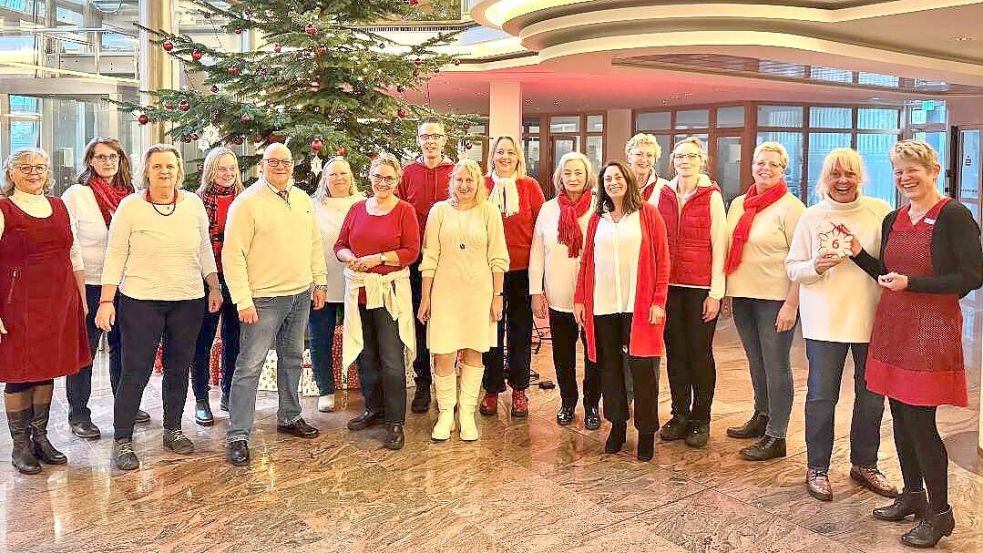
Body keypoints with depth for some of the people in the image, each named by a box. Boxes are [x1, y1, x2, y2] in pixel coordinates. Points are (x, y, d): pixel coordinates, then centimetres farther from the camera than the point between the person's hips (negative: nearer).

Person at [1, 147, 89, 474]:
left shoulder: (60, 207, 12)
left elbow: (74, 256, 17)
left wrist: (81, 298, 14)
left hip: (59, 301, 5)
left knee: (48, 368, 12)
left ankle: (40, 436, 25)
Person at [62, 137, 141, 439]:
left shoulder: (130, 196, 8)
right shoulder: (76, 195, -5)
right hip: (89, 285, -5)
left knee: (121, 347, 14)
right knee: (84, 350, 3)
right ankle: (78, 414, 14)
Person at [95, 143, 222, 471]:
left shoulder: (194, 204, 4)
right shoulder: (130, 206, -4)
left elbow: (204, 250, 13)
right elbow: (115, 256, -3)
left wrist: (214, 287, 11)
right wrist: (106, 300, -8)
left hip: (188, 300, 3)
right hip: (141, 301, -3)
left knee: (179, 368, 11)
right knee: (135, 371, -1)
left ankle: (173, 430, 26)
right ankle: (122, 440, 10)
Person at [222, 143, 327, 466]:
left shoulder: (302, 200, 10)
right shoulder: (247, 202, -10)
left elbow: (315, 243, 17)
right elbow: (233, 255, -13)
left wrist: (319, 282, 12)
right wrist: (243, 300, -17)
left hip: (301, 296, 7)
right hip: (264, 299, -6)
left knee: (292, 359, 18)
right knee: (250, 366, -4)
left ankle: (289, 417, 34)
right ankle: (237, 436, 3)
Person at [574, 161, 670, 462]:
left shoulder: (648, 214, 0)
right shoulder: (597, 219, 11)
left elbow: (662, 261, -3)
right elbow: (586, 261, 13)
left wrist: (659, 301, -10)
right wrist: (579, 299, 6)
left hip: (638, 306, -3)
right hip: (603, 305, 4)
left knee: (642, 368, -1)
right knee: (610, 366, 9)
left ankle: (647, 431, 12)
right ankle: (617, 425, 23)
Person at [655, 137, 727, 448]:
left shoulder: (712, 197, -2)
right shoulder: (663, 194, 8)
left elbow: (719, 246, -4)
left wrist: (715, 293, -8)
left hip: (701, 287, -3)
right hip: (669, 285, 3)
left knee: (700, 353, 3)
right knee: (675, 352, 8)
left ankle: (701, 419, 16)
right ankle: (679, 415, 20)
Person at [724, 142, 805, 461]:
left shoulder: (790, 207, -8)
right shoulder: (738, 205, 11)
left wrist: (791, 304, -17)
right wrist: (724, 292, 12)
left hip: (776, 299, -6)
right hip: (742, 296, 6)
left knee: (775, 367, 0)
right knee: (755, 363, 17)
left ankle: (776, 437, 8)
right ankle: (761, 418, 33)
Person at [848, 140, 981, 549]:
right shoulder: (893, 220, 11)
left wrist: (911, 283, -20)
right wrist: (858, 253, 2)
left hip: (931, 329, -7)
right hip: (892, 327, 7)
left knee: (920, 421, -4)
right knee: (900, 416, 13)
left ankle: (939, 513, 12)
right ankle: (913, 495, 29)